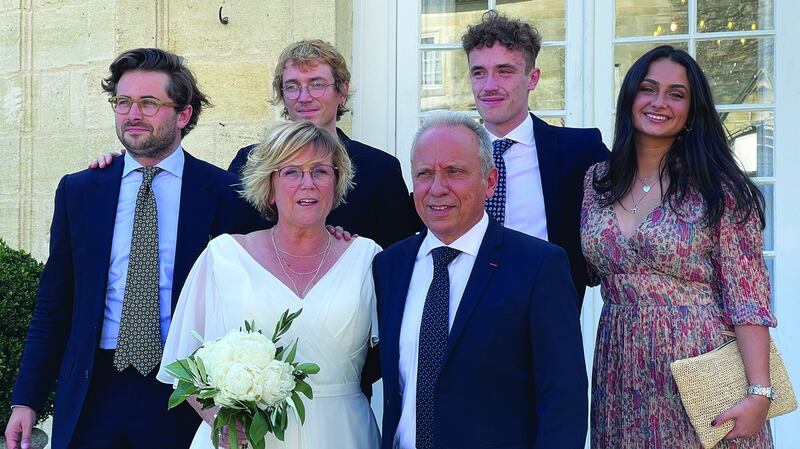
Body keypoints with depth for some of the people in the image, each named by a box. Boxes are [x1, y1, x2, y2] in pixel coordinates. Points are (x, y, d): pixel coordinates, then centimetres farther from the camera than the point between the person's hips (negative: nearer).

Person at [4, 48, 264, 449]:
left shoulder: (226, 193, -3)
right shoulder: (77, 191, 6)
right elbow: (53, 303, 8)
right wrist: (26, 400, 3)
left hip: (185, 400, -2)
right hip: (91, 395, 2)